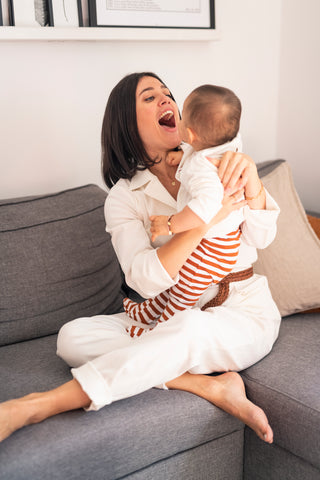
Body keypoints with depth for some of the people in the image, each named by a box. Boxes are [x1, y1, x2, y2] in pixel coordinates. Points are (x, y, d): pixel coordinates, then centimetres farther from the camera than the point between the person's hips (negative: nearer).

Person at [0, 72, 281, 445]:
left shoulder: (217, 164, 2)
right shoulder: (124, 197, -2)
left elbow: (261, 237, -8)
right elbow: (147, 278, -17)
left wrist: (251, 178, -28)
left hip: (244, 316, -1)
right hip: (170, 320, 2)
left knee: (187, 326, -38)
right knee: (73, 337, -23)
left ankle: (37, 406, -34)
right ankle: (211, 386, -27)